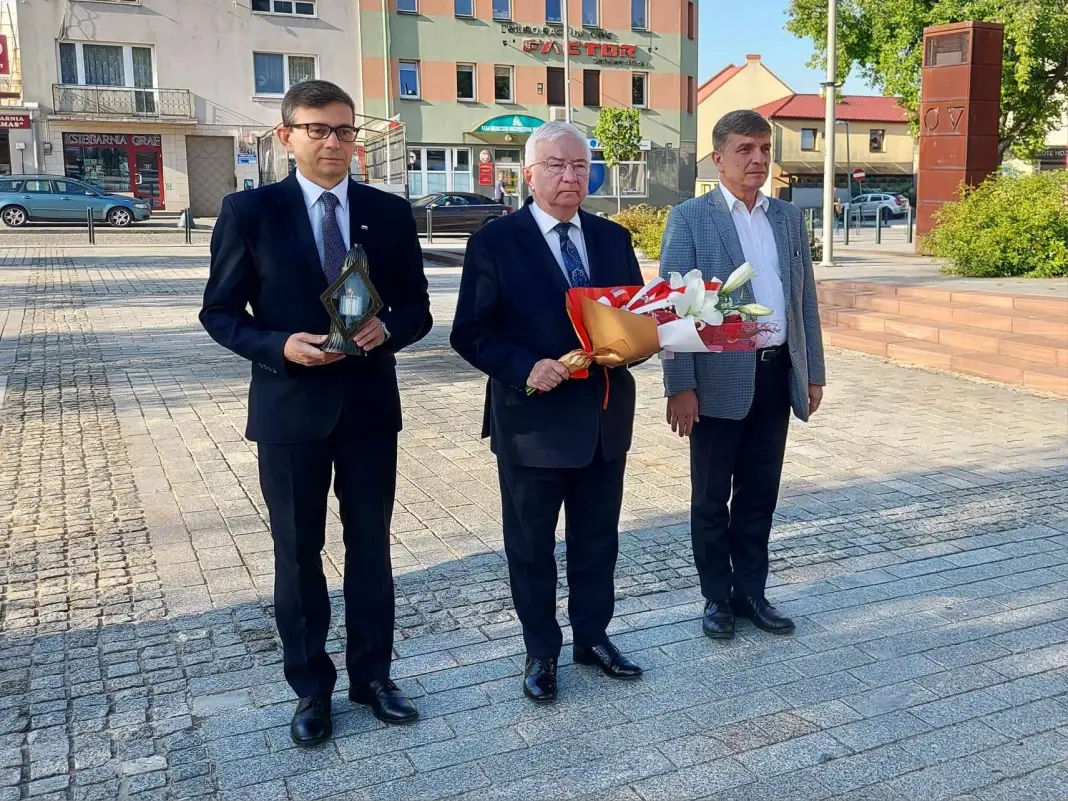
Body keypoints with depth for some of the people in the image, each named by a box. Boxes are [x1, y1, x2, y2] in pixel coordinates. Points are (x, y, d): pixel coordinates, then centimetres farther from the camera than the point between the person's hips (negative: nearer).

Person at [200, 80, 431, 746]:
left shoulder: (390, 212, 3)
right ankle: (311, 687, 26)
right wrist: (280, 346, -19)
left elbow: (417, 308, 6)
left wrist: (386, 329, -17)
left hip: (370, 405, 2)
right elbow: (220, 311, -2)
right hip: (290, 408, -2)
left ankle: (372, 675, 29)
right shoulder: (250, 211, -4)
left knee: (371, 548, 12)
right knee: (298, 554, 10)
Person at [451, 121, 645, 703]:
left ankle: (593, 637, 34)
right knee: (531, 544, 10)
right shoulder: (496, 242, -7)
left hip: (605, 415, 5)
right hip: (532, 417, -4)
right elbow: (471, 333, -8)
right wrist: (526, 367, -22)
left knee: (598, 538, 16)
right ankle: (540, 650, 28)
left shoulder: (614, 239, 8)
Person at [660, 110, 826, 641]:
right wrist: (680, 387, -15)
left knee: (759, 494, 14)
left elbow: (805, 299, 13)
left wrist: (813, 373, 10)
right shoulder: (690, 218, -5)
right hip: (719, 379, -4)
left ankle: (751, 591, 28)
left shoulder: (789, 218, 11)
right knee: (711, 497, 9)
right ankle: (717, 597, 24)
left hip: (776, 375, 5)